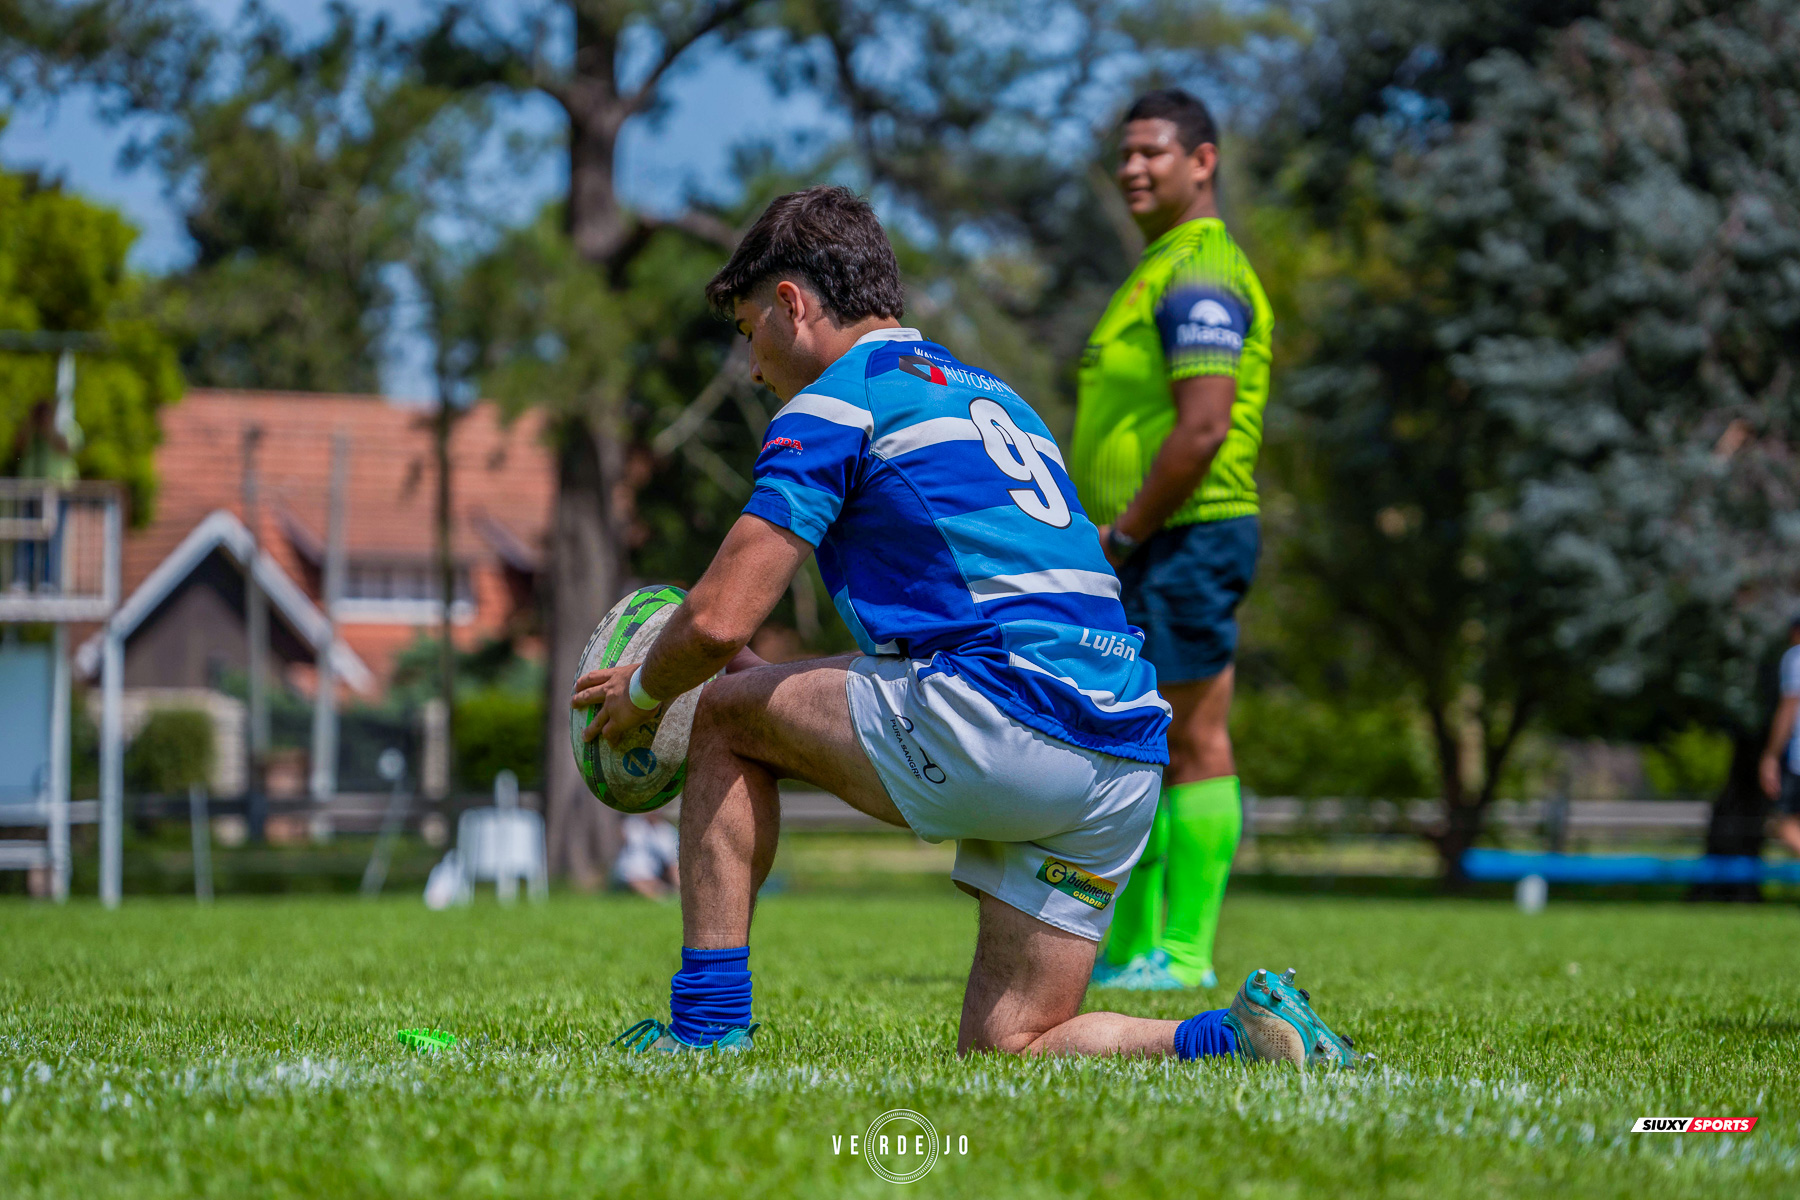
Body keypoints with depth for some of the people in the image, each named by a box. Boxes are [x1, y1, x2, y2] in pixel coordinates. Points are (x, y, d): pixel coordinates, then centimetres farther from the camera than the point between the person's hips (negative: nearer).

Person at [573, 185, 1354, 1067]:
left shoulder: (836, 404, 2)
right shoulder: (988, 395, 29)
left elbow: (719, 622, -5)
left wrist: (642, 690, 18)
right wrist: (776, 677, 38)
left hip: (1001, 724, -8)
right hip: (1125, 768, 8)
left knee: (727, 717, 14)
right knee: (1007, 1049, 14)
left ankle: (706, 1029, 9)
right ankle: (1250, 1038, -6)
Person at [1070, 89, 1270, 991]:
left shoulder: (1199, 278, -13)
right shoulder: (1163, 273, 20)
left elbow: (1204, 427, -22)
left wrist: (1118, 536, -17)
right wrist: (1107, 540, 17)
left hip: (1185, 540, -11)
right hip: (1141, 553, 11)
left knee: (1192, 746, -6)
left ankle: (1185, 956, -4)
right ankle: (1128, 951, 18)